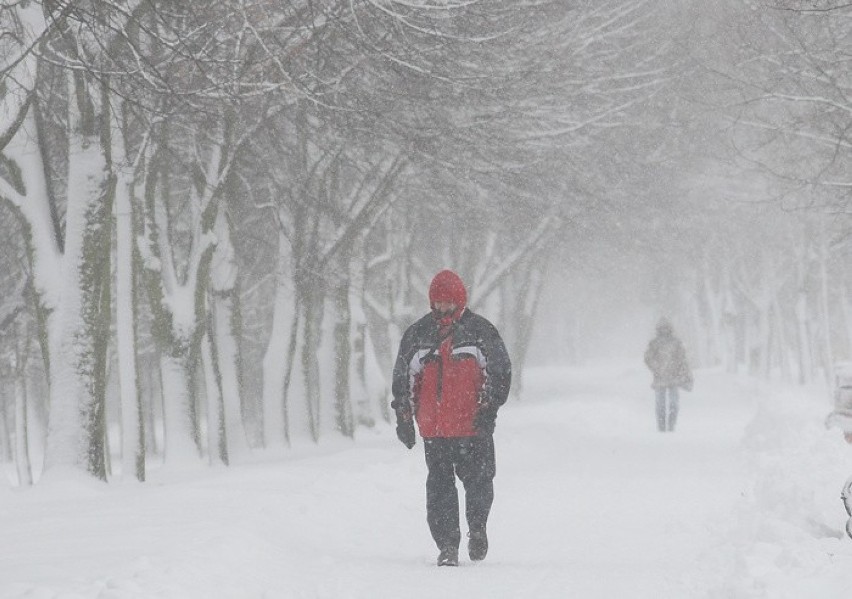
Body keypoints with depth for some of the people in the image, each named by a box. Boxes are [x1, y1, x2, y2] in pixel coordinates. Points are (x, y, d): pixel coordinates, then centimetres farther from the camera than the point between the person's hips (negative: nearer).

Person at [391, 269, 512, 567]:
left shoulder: (480, 331, 2)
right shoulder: (417, 334, 9)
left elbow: (500, 372, 4)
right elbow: (402, 378, 16)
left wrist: (489, 408, -8)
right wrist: (403, 417, 10)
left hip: (473, 426, -1)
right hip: (433, 429, 2)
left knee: (478, 480, 2)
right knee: (439, 486, -2)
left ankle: (477, 528, 28)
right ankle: (447, 545, 3)